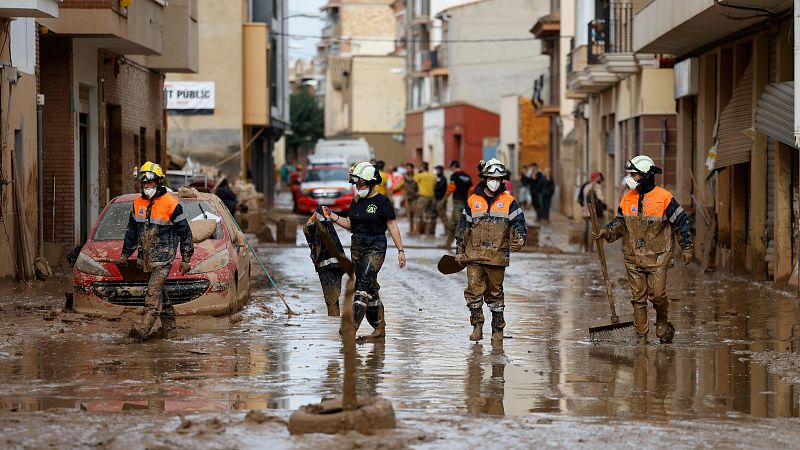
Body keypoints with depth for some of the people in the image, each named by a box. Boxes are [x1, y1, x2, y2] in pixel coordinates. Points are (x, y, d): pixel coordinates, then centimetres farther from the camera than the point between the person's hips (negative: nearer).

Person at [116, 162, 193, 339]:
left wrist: (186, 259, -3)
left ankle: (145, 325, -21)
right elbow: (132, 231, 21)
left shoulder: (171, 204, -8)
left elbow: (184, 232, -3)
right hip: (146, 256, 7)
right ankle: (169, 322, 24)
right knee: (158, 291, 12)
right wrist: (125, 255, 21)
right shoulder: (138, 204, 10)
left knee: (154, 290, -15)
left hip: (163, 257, -7)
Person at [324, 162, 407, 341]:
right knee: (370, 288, 9)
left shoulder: (382, 202, -7)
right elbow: (350, 224, 18)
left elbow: (392, 227, -5)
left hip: (375, 247, -7)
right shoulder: (356, 202, 12)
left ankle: (353, 324, -26)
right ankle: (379, 328, 15)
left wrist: (400, 250, -5)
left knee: (364, 283, -18)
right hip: (357, 246, 7)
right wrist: (332, 216, 4)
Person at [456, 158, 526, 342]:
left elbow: (518, 221, 1)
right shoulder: (473, 201, 7)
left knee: (495, 293, 7)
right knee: (474, 290, -7)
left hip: (497, 256, -1)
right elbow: (463, 227, 12)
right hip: (474, 254, 1)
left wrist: (520, 237, -20)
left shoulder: (508, 201, 3)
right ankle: (477, 326, 5)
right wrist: (459, 250, 11)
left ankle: (498, 329, 18)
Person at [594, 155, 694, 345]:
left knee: (657, 295, -10)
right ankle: (641, 338, 8)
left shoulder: (663, 198, -8)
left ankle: (662, 322, 20)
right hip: (633, 257, 4)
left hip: (657, 257, -4)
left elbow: (680, 221, -2)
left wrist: (687, 248, -4)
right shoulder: (627, 199, 5)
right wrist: (607, 232, -3)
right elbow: (620, 223, 16)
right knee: (638, 298, 3)